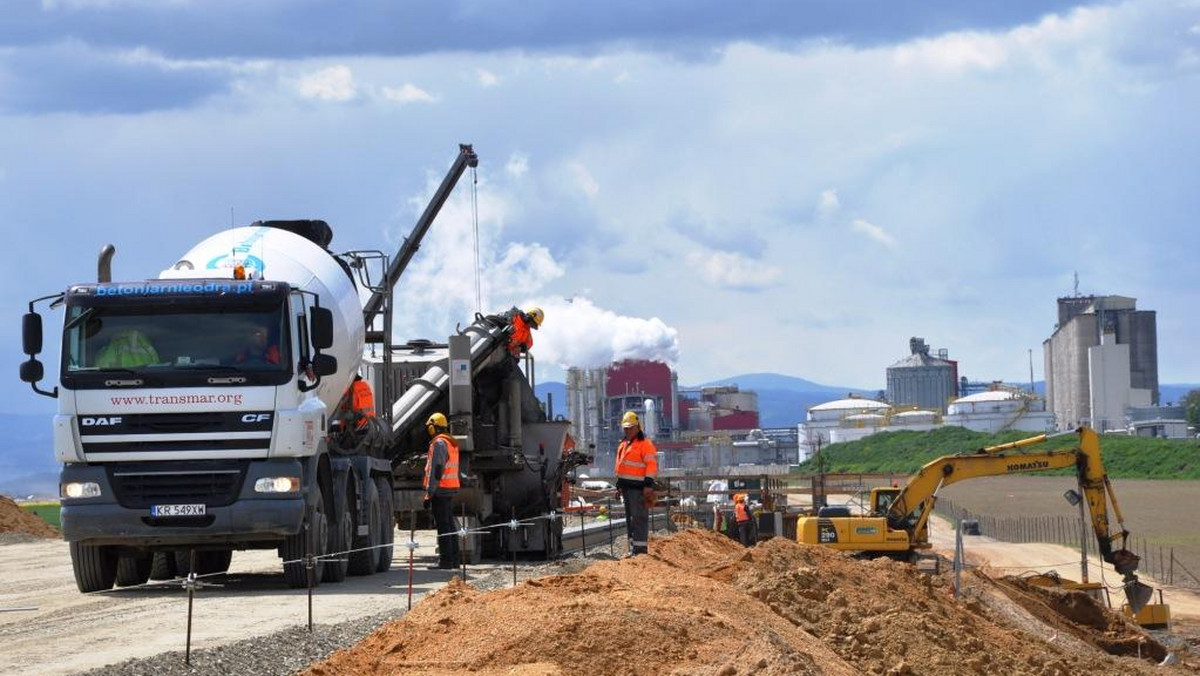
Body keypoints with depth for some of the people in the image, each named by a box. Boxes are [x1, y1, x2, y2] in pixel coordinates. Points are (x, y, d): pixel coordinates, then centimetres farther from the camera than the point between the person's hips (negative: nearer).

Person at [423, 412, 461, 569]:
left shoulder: (439, 443, -13)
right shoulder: (452, 443, 17)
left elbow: (435, 470, -19)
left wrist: (429, 493, -18)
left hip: (440, 490, -10)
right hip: (451, 490, 10)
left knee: (442, 526, -9)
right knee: (450, 525, 13)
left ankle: (445, 560, -11)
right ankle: (454, 559, 16)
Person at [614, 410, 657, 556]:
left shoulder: (645, 444, -8)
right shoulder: (624, 445, 19)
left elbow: (652, 465, -15)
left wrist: (648, 484, -21)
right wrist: (619, 485, 21)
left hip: (638, 487, -9)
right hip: (627, 487, 9)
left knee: (639, 518, -12)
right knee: (630, 519, 13)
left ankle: (641, 548, -15)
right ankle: (633, 549, 18)